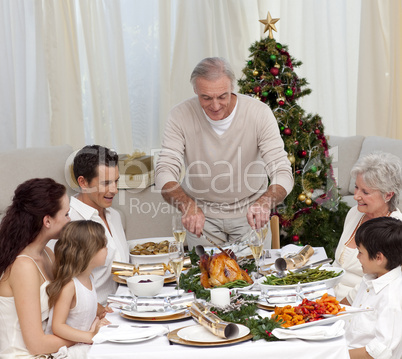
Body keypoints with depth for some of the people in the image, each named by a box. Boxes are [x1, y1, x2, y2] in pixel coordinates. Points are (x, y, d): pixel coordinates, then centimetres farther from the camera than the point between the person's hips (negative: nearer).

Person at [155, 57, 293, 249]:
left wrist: (264, 202, -46)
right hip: (202, 212, 0)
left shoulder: (259, 113, -19)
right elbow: (165, 172, -22)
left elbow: (283, 174, -24)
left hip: (249, 213, 0)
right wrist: (188, 206, -43)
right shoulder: (181, 115, -17)